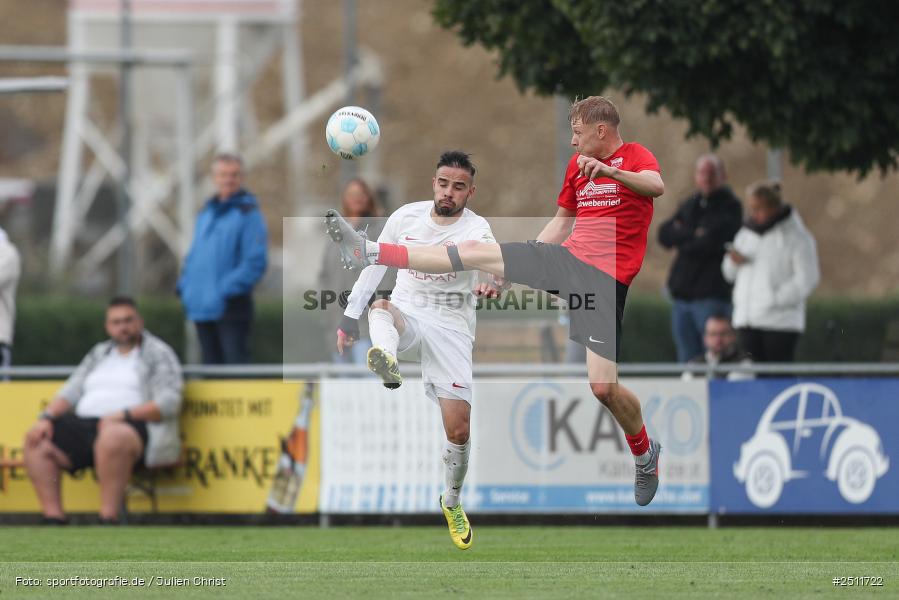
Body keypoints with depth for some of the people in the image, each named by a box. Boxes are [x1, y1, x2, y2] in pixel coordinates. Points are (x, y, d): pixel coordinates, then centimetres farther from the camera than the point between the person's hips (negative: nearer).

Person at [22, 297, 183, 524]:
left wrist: (124, 415, -19)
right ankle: (53, 518, -17)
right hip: (84, 423, 7)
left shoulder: (158, 354, 6)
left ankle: (108, 518, -40)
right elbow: (71, 392, 21)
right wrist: (46, 418, 1)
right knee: (37, 440, -12)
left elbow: (169, 403, -8)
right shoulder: (99, 354, 25)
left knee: (112, 437, -41)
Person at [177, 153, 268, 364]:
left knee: (235, 363, -10)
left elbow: (255, 261, -14)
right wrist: (185, 286, 8)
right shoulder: (206, 213, 17)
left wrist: (226, 289, -20)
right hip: (202, 307, 8)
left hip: (230, 307, -8)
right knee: (211, 365, 12)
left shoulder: (248, 213, -7)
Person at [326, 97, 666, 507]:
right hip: (566, 257, 7)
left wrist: (610, 171, -46)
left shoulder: (635, 157, -7)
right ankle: (369, 253, 6)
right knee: (475, 252, 1)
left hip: (605, 277, -7)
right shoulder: (578, 164, 15)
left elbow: (656, 186, -30)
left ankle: (645, 454, 14)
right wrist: (516, 266, 22)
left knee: (602, 386, -12)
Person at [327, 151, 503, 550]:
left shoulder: (475, 230, -14)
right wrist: (350, 316, 8)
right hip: (406, 314, 2)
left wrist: (495, 281, -59)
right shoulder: (406, 217, -2)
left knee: (458, 430, -6)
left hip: (450, 326, -2)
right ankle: (386, 361, -68)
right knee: (382, 307, -36)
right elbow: (376, 264, 10)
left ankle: (452, 503, 19)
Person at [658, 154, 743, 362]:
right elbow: (664, 235, 6)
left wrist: (680, 236, -1)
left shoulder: (730, 207, -3)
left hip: (711, 296, -6)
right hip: (682, 295, 6)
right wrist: (692, 235, -8)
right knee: (687, 359, 7)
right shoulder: (689, 206, 17)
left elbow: (711, 242, -15)